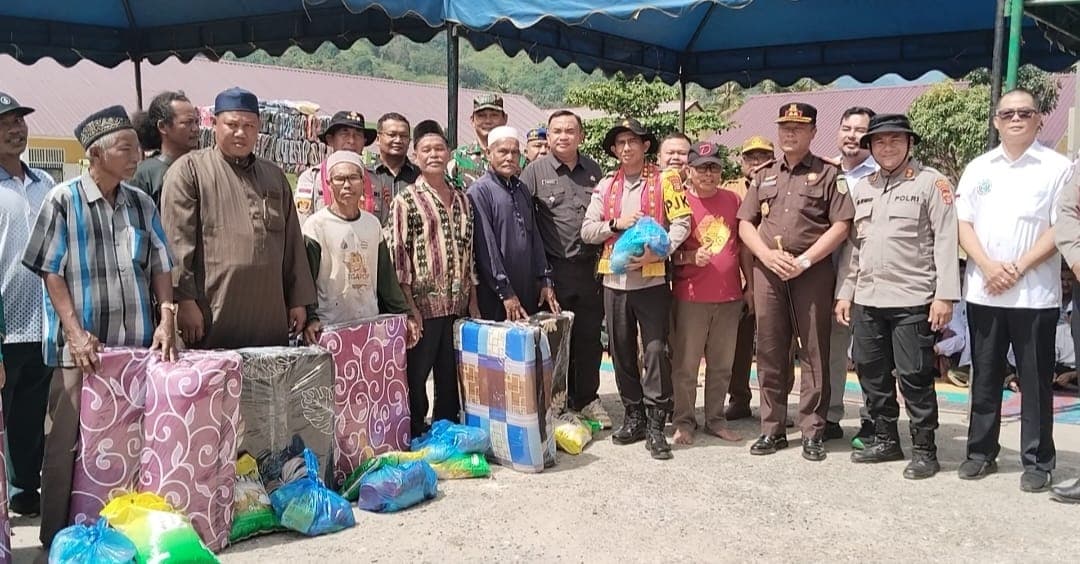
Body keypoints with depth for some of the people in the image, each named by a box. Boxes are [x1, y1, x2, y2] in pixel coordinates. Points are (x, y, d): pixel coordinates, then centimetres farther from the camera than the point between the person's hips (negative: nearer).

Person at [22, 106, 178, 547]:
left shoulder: (142, 203, 9)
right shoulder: (63, 200, -3)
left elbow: (160, 266, 11)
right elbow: (51, 272, -4)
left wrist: (166, 320, -2)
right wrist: (75, 332, -12)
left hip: (137, 344, 4)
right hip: (82, 346, -4)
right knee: (71, 442, 1)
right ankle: (59, 536, 13)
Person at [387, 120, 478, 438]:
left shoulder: (462, 199, 12)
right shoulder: (406, 202, -4)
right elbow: (397, 258, -8)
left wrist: (473, 301, 11)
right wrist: (409, 308, -13)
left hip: (458, 307, 5)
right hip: (423, 306, -5)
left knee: (451, 378, 13)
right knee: (415, 378, 3)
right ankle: (414, 438, 16)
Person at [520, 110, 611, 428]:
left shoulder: (593, 170, 10)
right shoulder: (536, 170, -2)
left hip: (589, 267, 3)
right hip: (555, 268, -3)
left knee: (589, 337, 9)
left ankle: (587, 399, 22)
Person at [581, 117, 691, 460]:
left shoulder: (663, 181, 2)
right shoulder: (605, 186, 11)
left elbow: (682, 223, -7)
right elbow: (587, 231, 7)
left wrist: (657, 252, -20)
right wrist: (615, 224, -11)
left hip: (652, 278, -4)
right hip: (614, 278, 4)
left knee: (656, 349, -6)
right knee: (622, 351, 9)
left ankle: (656, 425, 1)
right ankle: (634, 416, 22)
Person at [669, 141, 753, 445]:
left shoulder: (733, 200, 9)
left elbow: (743, 246, 15)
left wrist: (749, 284, 14)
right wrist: (690, 256, -19)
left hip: (729, 296, 4)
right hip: (690, 297, -4)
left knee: (721, 365, 11)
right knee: (685, 365, 1)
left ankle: (715, 419, 24)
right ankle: (684, 421, 14)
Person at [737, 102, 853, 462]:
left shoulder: (828, 174, 5)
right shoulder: (763, 176, 17)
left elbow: (841, 226, -3)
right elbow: (745, 224, 12)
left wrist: (804, 260, -13)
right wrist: (768, 255, -6)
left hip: (813, 272, -3)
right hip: (767, 270, 4)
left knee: (814, 353, 0)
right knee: (770, 353, 6)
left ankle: (812, 432, 7)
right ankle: (772, 429, 14)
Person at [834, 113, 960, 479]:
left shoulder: (931, 183, -2)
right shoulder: (862, 188, 15)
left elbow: (946, 240, -8)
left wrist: (945, 295, -14)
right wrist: (845, 292, 12)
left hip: (912, 300, -6)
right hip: (867, 299, 6)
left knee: (914, 376, -2)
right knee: (872, 373, 11)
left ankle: (924, 449, 10)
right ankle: (885, 440, 25)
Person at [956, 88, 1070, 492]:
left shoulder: (1057, 168, 0)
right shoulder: (978, 168, 10)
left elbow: (1060, 229, -5)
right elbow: (963, 223, 6)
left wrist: (1019, 268, -13)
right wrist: (989, 266, -9)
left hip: (1034, 293, -3)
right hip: (983, 291, 3)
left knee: (1035, 380, 3)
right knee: (984, 378, 10)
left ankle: (1038, 462, 12)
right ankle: (981, 452, 20)